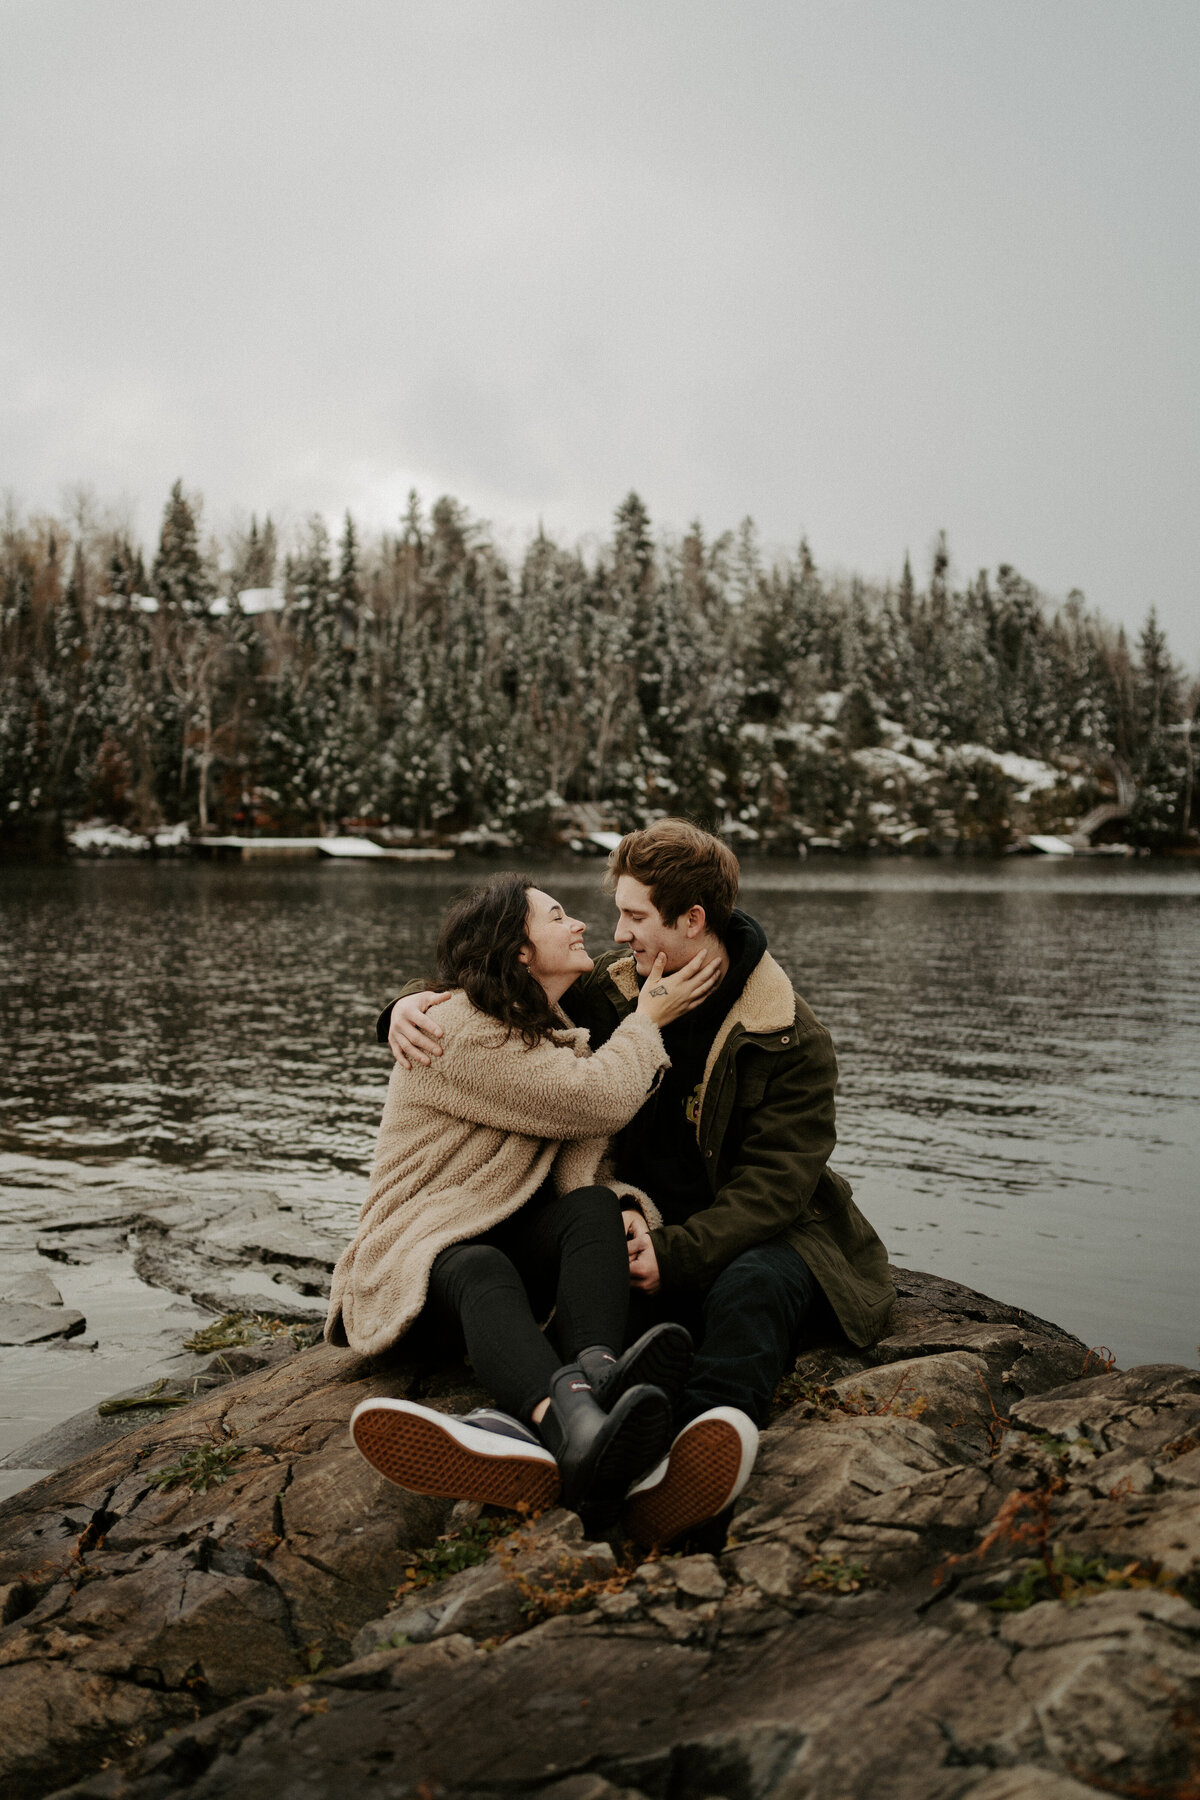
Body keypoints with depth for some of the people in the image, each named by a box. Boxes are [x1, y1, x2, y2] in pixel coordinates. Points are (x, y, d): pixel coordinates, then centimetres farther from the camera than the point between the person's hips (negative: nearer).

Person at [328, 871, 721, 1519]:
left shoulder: (558, 1037, 17)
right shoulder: (458, 1029, -13)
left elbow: (578, 1166, 9)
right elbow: (594, 1100, -19)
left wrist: (623, 1214, -14)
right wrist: (649, 1019, -3)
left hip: (517, 1239, 7)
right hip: (424, 1245, -7)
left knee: (594, 1209, -24)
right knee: (482, 1272, -39)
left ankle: (596, 1372, -53)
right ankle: (579, 1430, -68)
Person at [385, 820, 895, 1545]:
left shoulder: (793, 1040, -6)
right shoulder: (615, 988, 7)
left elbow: (773, 1186, -13)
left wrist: (676, 1253, -28)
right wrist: (416, 1005, -5)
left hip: (761, 1238, -3)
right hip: (647, 1233, 3)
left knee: (748, 1288, -39)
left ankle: (718, 1423, -68)